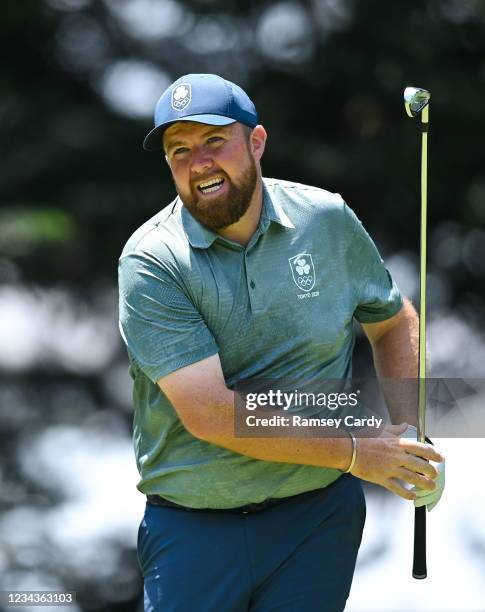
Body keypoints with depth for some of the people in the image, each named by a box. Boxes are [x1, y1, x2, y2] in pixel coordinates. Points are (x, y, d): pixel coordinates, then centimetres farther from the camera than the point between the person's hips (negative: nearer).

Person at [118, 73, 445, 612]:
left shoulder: (327, 220, 1)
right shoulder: (151, 262, -12)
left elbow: (393, 320, 19)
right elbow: (209, 414, -19)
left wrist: (407, 433, 2)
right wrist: (355, 454, -15)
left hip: (319, 516, 2)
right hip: (193, 523, -2)